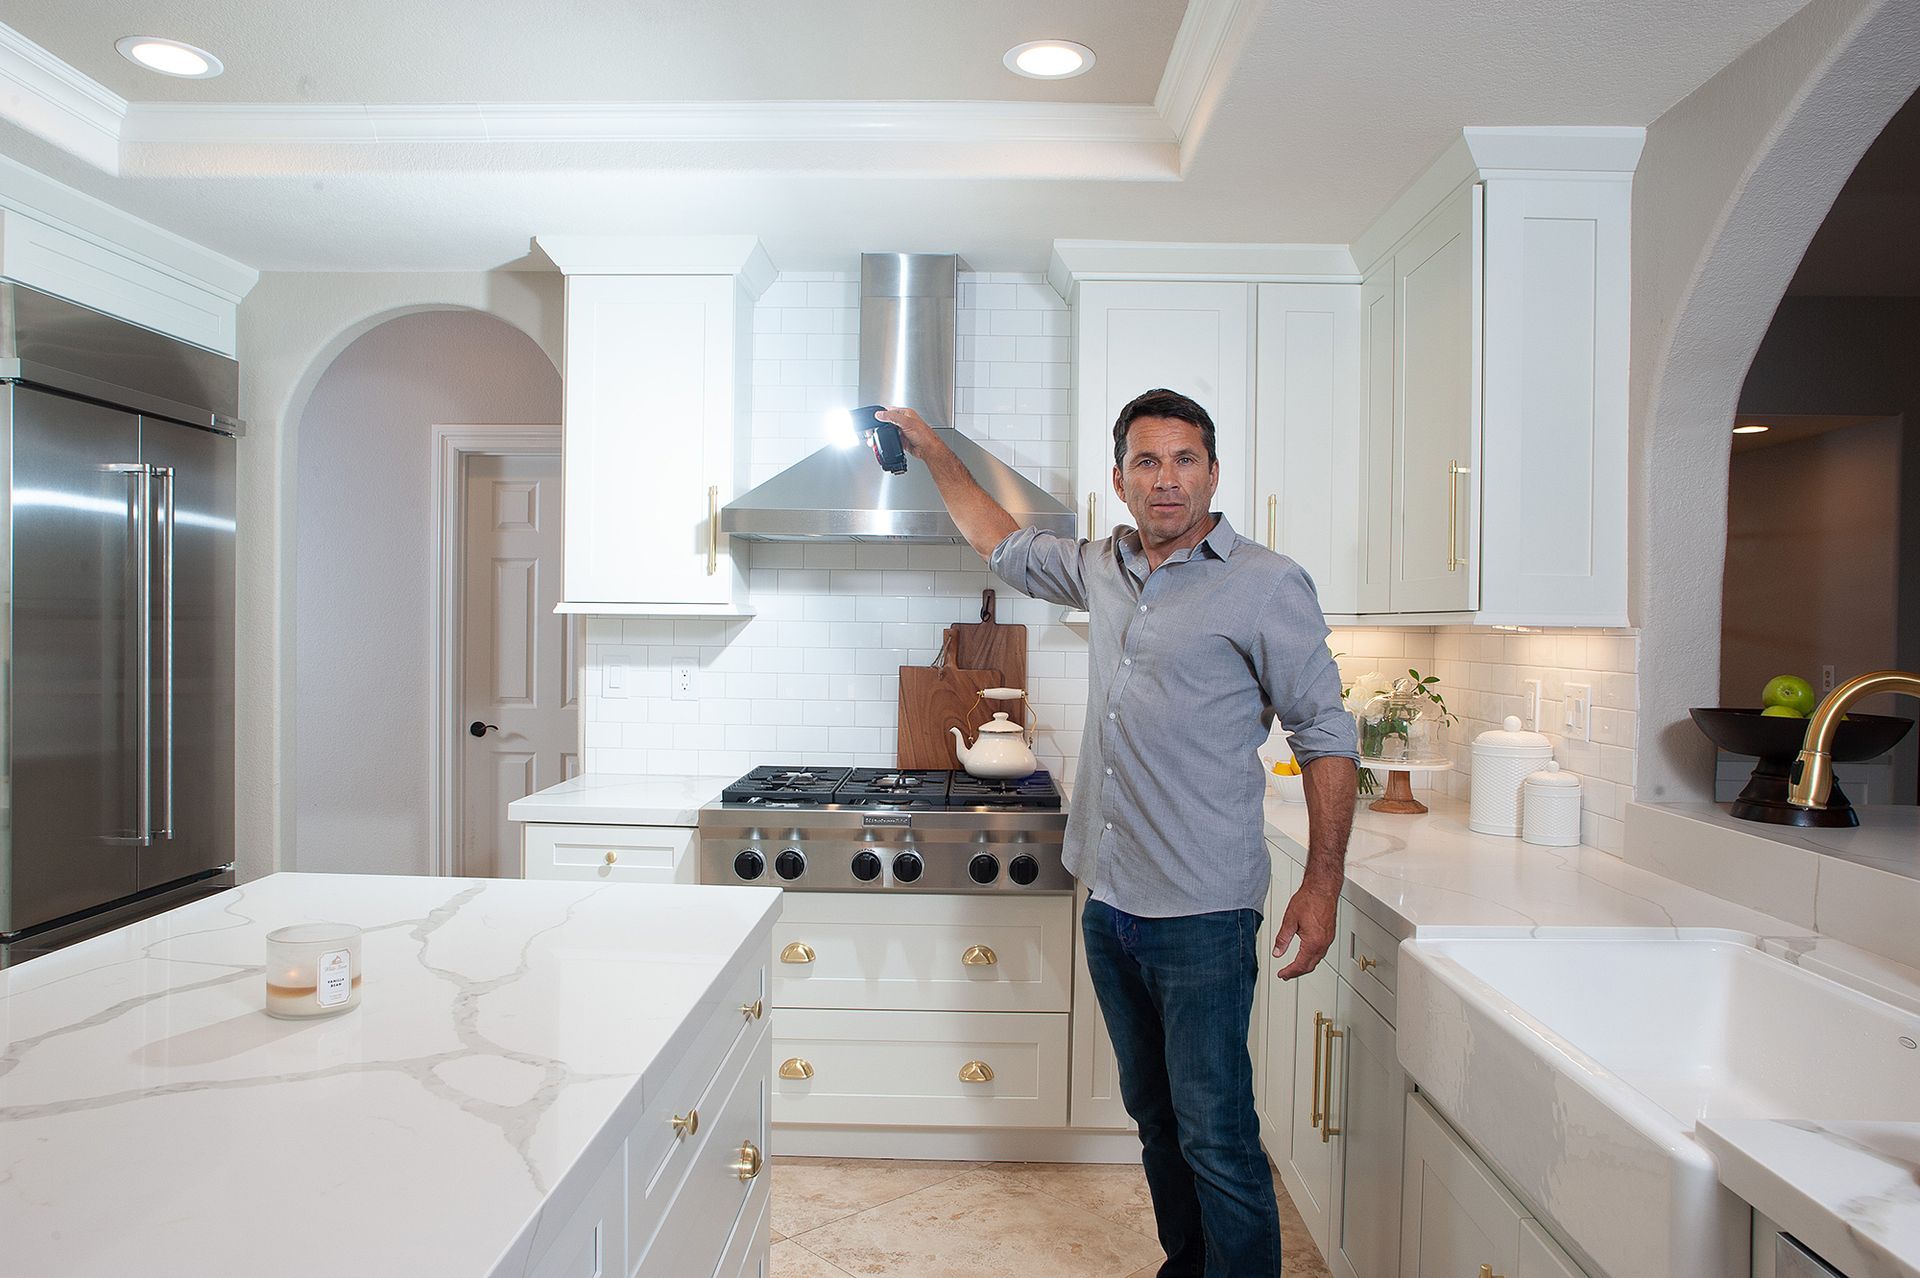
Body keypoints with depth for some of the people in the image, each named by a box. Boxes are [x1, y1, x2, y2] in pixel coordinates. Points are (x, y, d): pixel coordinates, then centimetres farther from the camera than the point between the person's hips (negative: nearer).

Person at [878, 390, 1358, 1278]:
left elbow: (1326, 735, -6)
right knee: (1154, 1115, 19)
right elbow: (1005, 546, 26)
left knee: (1215, 1134, -2)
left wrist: (1322, 884, -10)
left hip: (1202, 914, -6)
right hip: (1109, 903, 6)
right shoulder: (1103, 571, 9)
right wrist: (931, 450, 28)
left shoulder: (1267, 586, -8)